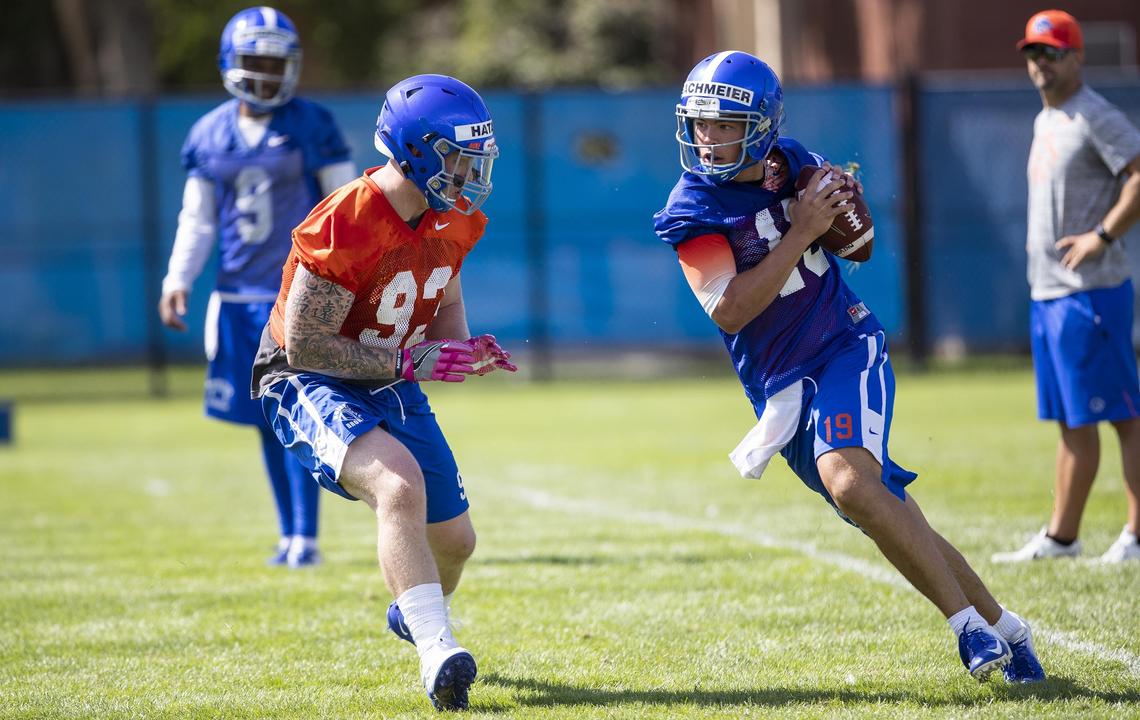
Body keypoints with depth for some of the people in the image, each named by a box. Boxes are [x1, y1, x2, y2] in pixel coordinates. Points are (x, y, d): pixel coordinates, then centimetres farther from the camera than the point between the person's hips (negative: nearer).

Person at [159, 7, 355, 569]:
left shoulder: (312, 128, -3)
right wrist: (177, 281, 3)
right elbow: (197, 219, 14)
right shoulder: (209, 136, 8)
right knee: (267, 421, 6)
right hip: (238, 297, 4)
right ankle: (289, 535, 14)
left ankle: (306, 537, -3)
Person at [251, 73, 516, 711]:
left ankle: (417, 613, 50)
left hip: (393, 387, 8)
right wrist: (415, 361, -28)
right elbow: (305, 345, -26)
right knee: (400, 484, -35)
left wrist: (468, 351, -8)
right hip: (313, 387, -8)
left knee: (454, 538, 14)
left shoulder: (452, 221, -4)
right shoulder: (345, 227, -29)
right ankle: (437, 652, -36)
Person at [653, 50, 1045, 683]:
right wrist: (802, 231, -21)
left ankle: (970, 624, -20)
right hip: (781, 385, 1)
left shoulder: (792, 167, 1)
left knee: (850, 483, -27)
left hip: (846, 346, -1)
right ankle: (1000, 627, 21)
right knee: (892, 522, 3)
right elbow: (729, 311, -20)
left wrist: (846, 205, -5)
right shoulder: (693, 208, -8)